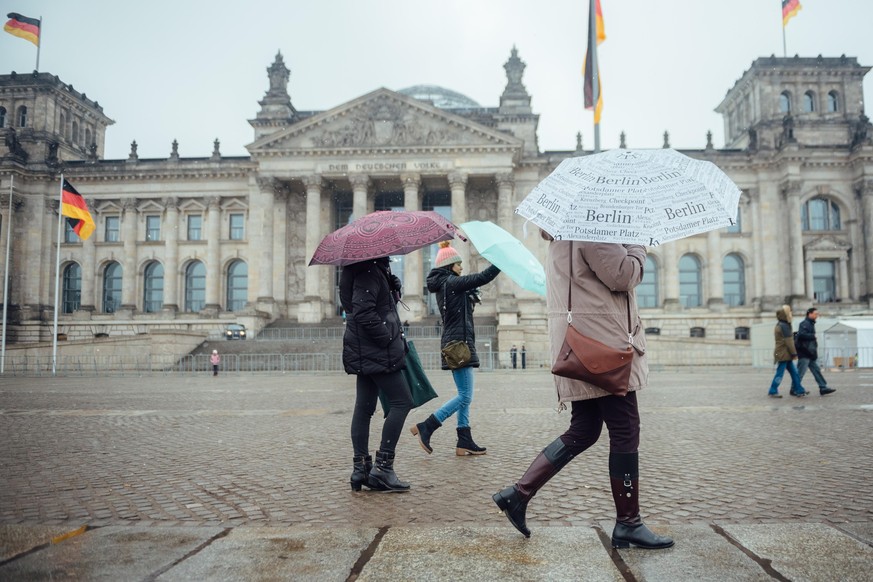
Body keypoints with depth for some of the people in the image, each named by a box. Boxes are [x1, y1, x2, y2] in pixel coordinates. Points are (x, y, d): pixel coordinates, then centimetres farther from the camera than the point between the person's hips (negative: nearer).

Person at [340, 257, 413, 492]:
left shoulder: (376, 268, 17)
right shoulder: (369, 270, -15)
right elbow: (363, 312, -24)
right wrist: (389, 338, -18)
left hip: (366, 351, 10)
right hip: (377, 351, -10)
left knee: (364, 407, 9)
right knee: (402, 401, -5)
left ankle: (361, 468, 14)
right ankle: (382, 466, -4)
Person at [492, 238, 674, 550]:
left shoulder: (563, 235, 18)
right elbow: (622, 276, -16)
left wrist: (629, 246, 15)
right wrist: (639, 247, 1)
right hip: (601, 340, -10)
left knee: (583, 431, 14)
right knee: (625, 431, 0)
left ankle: (518, 493, 11)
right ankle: (628, 524, 11)